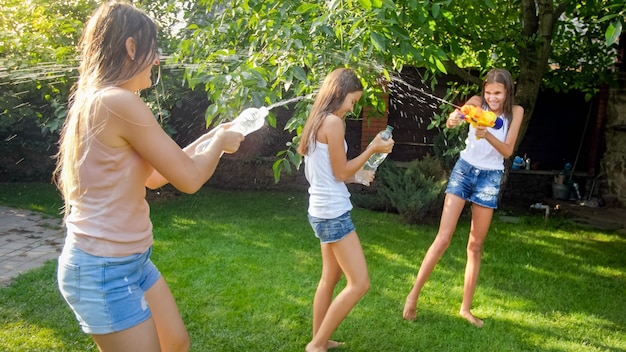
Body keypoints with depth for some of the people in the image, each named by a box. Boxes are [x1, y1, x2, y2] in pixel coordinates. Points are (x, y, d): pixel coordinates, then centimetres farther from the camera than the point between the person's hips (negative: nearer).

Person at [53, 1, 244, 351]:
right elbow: (189, 178, -18)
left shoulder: (98, 102, 8)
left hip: (130, 260, 9)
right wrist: (220, 142, 1)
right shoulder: (121, 103, -23)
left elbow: (154, 176, 15)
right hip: (104, 269, -9)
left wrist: (209, 138, 14)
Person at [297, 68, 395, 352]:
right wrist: (373, 149, -5)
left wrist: (356, 177, 17)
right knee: (359, 282, -5)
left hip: (323, 211, 10)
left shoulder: (317, 122, 13)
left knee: (331, 277, 19)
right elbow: (340, 172, -13)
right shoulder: (333, 122, -16)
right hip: (333, 213, -10)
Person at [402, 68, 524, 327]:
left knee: (476, 245, 7)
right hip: (464, 170, -1)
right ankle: (414, 294, 3)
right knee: (443, 238, -8)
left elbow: (507, 151, -11)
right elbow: (452, 121, -25)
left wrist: (487, 135, -29)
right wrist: (452, 120, -49)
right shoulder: (478, 102, -6)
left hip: (490, 177, 1)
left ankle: (466, 308, 17)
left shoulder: (515, 111, -3)